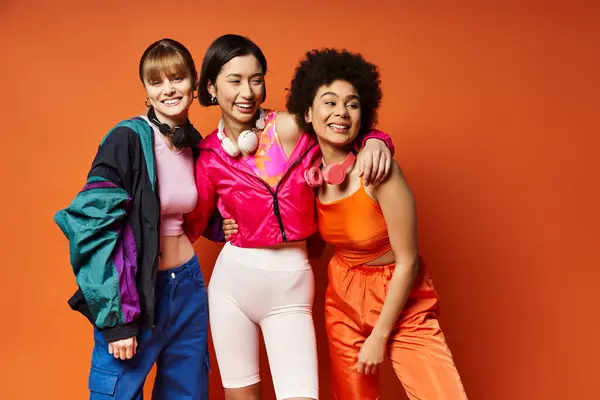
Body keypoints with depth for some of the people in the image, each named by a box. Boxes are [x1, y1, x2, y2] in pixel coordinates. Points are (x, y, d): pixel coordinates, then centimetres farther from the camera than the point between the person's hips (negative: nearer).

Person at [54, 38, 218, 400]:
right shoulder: (128, 138, -13)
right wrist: (116, 318, -19)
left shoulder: (196, 147, 5)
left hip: (188, 288, 6)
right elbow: (96, 225, -17)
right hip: (133, 291, -6)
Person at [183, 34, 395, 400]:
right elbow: (194, 223, 9)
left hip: (291, 285, -1)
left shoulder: (291, 128, -9)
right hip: (233, 278, 2)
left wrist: (376, 141, -16)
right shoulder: (209, 156, -2)